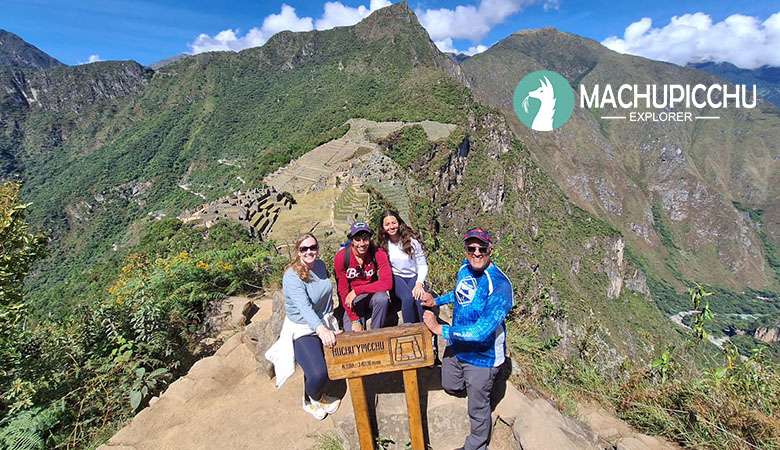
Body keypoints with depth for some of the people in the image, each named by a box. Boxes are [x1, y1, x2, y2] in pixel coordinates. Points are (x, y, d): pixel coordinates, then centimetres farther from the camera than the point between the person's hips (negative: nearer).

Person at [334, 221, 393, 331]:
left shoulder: (378, 254, -16)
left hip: (372, 294, 0)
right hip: (354, 300, 0)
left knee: (382, 298, -33)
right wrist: (355, 320, -15)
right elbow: (343, 291, -11)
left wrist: (356, 291, -27)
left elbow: (387, 283, -24)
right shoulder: (341, 258, -16)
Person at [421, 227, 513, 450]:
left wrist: (439, 329, -32)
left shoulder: (499, 285, -32)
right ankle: (473, 388, 59)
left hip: (481, 356, -6)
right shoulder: (466, 267, -8)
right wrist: (436, 301, 8)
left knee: (477, 408, 17)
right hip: (456, 346, 7)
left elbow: (482, 330, -38)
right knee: (450, 387, 28)